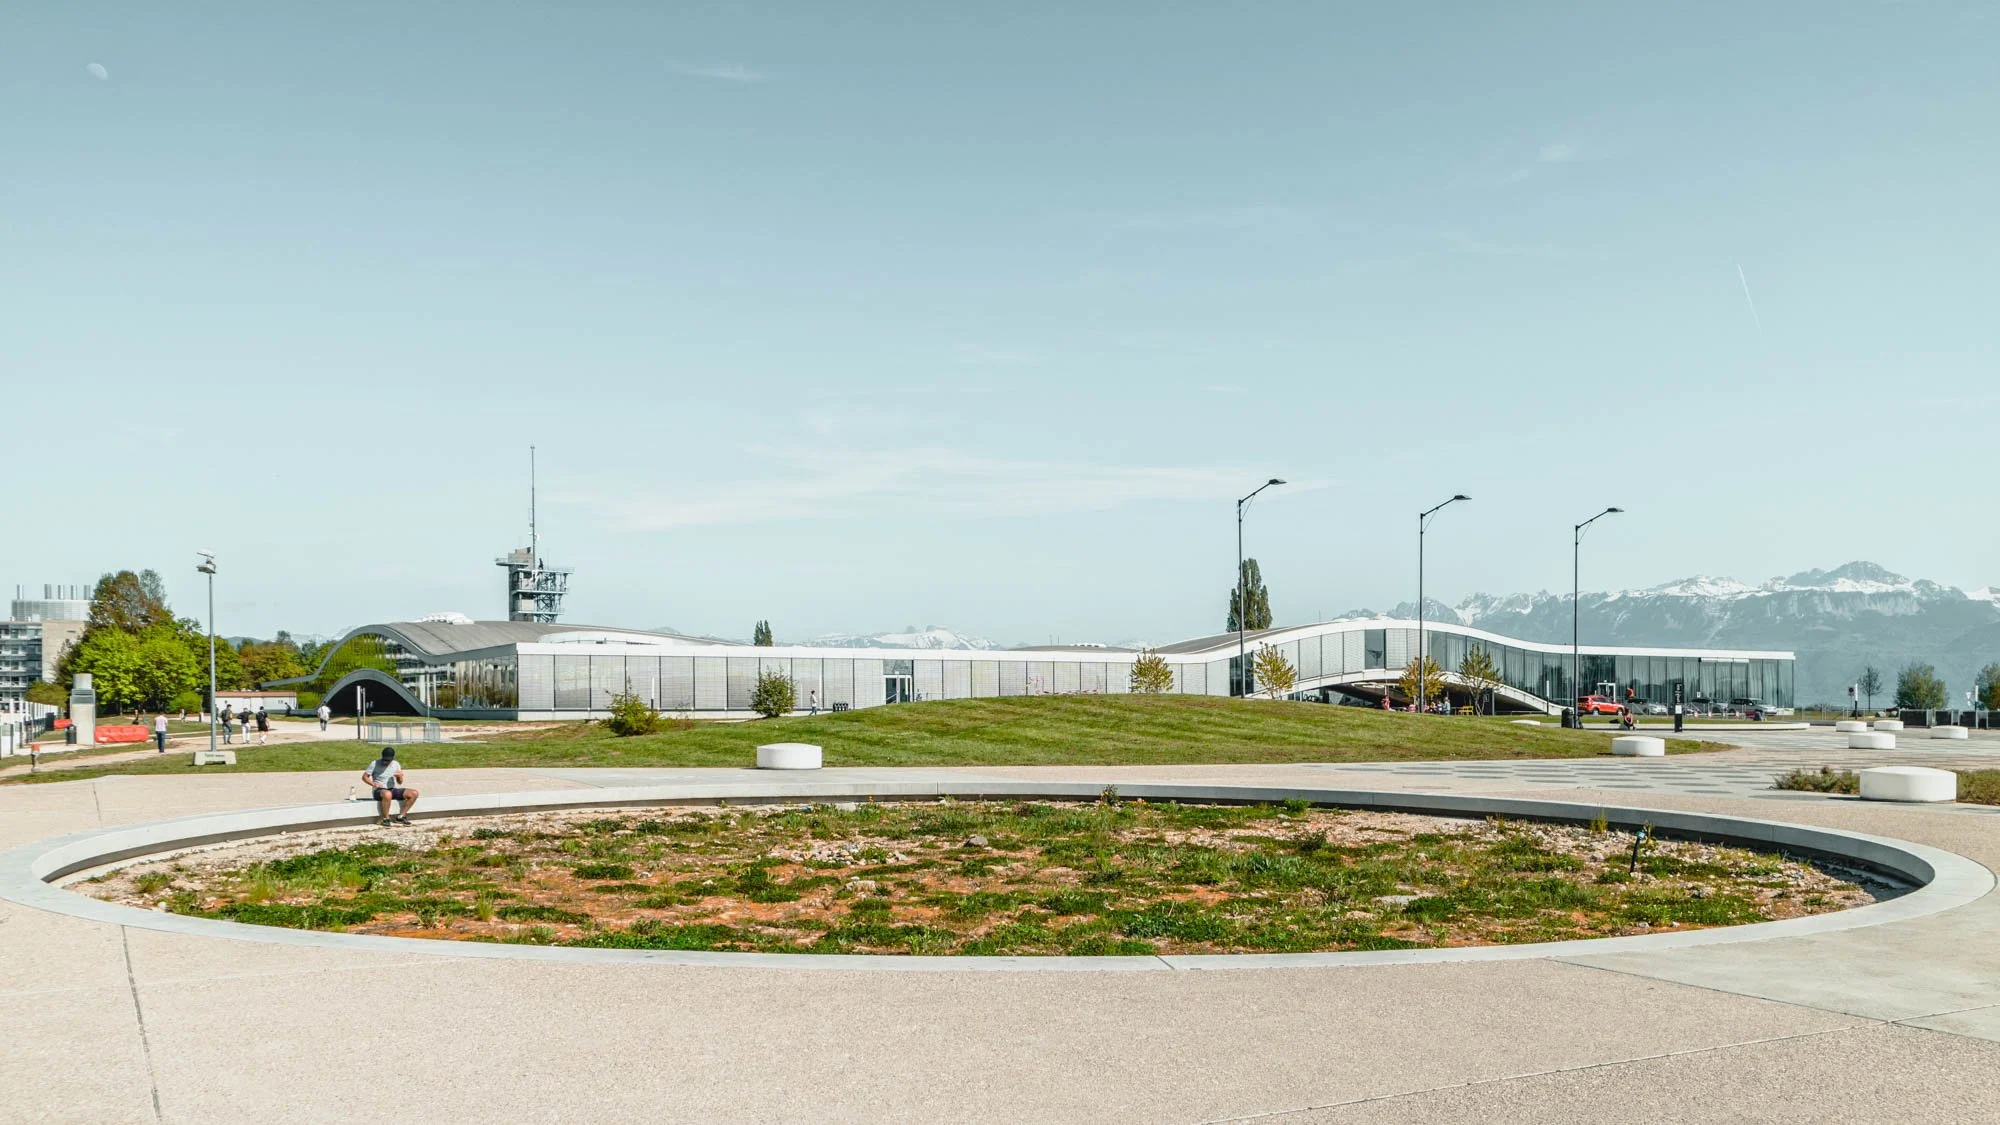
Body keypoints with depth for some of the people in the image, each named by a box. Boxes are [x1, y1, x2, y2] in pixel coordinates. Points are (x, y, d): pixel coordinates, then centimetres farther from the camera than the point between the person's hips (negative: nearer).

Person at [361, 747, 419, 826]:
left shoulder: (396, 764, 8)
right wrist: (373, 784, -16)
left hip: (392, 790, 5)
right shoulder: (375, 764, -3)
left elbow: (400, 783, 13)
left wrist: (399, 777, -11)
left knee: (414, 793, -15)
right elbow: (364, 777, 0)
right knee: (387, 794, -43)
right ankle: (386, 819, -24)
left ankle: (400, 817, -6)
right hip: (379, 791, -5)